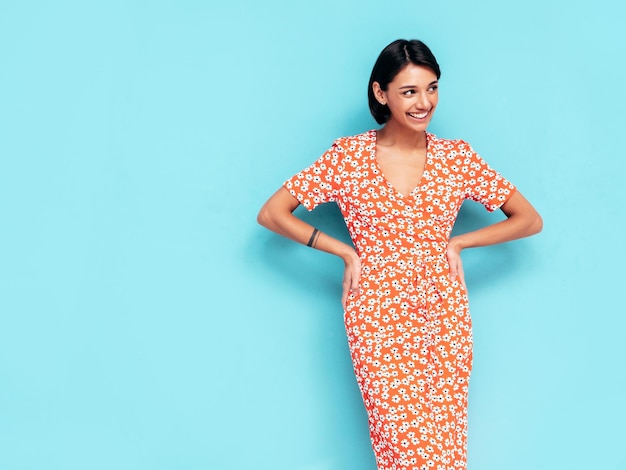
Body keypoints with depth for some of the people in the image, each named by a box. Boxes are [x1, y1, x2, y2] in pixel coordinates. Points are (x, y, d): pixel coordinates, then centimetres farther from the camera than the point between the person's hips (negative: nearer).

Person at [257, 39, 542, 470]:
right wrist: (347, 252, -2)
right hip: (378, 318, -2)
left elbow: (530, 220, 8)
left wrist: (456, 242, 0)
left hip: (445, 317, 2)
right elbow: (272, 214, 1)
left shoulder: (458, 157, 3)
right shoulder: (348, 156, -1)